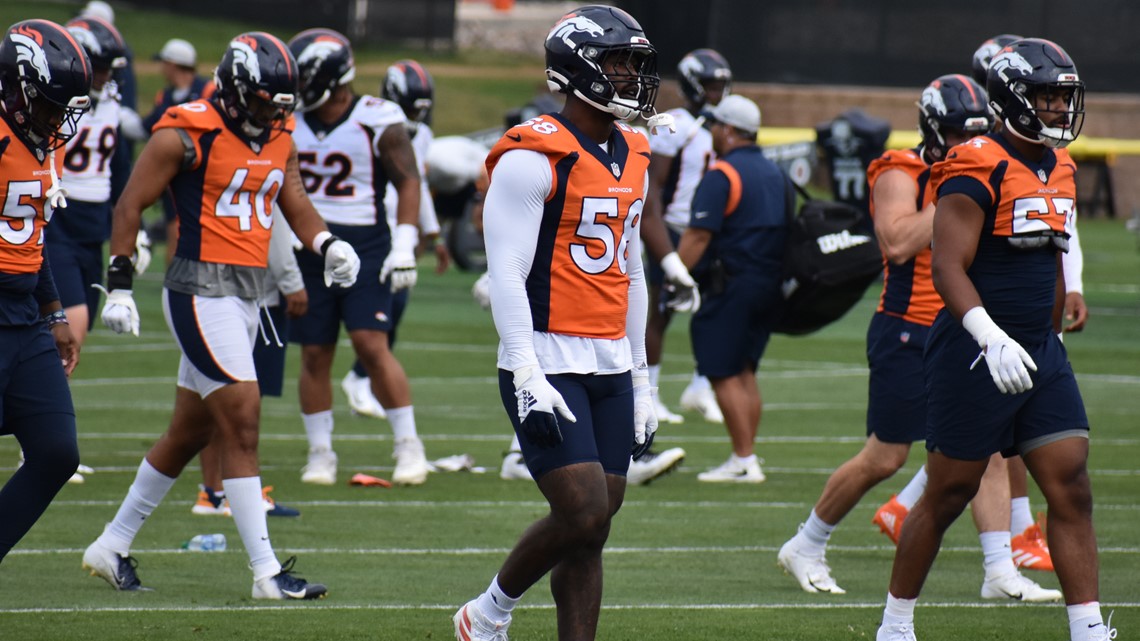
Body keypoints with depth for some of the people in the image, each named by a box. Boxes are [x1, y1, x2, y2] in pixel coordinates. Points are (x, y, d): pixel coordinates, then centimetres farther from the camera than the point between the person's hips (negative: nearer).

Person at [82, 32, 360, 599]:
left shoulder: (279, 139, 11)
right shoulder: (187, 134, -12)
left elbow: (296, 206, 16)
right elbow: (131, 206, -7)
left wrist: (327, 244, -6)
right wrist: (119, 285, -9)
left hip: (247, 294, 9)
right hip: (201, 290, -9)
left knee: (189, 433, 15)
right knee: (241, 424, -11)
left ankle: (112, 547, 27)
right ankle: (266, 572, -10)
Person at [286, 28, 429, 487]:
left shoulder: (378, 122, -8)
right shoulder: (290, 122, 7)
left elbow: (408, 181, -6)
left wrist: (404, 246, -13)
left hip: (364, 247, -5)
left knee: (372, 345, -13)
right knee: (314, 354, 4)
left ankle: (408, 445, -4)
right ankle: (320, 453, 13)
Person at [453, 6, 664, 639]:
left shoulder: (632, 158, 13)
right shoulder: (534, 158, -12)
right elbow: (507, 274, -16)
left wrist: (642, 382, 19)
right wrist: (528, 378, -22)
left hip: (609, 366, 8)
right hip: (549, 364, -8)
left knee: (593, 529, 5)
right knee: (584, 512, -14)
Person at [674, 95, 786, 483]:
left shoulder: (722, 175, -13)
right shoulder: (774, 174, 13)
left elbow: (699, 236, -18)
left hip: (730, 286, -8)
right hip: (769, 285, 8)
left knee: (724, 374, -3)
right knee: (744, 371, 15)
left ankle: (744, 460, -7)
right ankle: (745, 458, 13)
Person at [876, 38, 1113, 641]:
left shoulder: (1059, 170, 12)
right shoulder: (979, 169, -15)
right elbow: (947, 268, -22)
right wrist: (992, 338, -33)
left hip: (1039, 354, 7)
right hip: (975, 355, -7)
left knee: (1071, 491, -2)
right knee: (947, 496, 3)